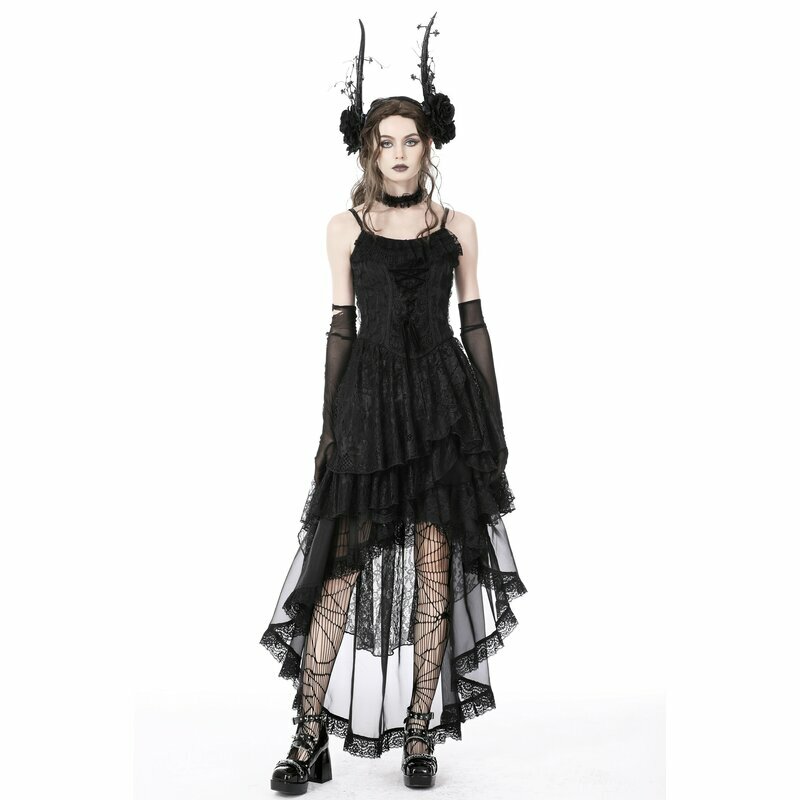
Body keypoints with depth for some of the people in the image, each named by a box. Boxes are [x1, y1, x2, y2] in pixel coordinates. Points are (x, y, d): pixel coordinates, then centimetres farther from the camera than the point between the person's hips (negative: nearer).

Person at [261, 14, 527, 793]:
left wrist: (494, 422, 6)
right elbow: (341, 327, 6)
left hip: (445, 399, 1)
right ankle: (310, 737, 3)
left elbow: (473, 323, 9)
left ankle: (419, 734, 12)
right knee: (344, 562, -4)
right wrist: (331, 423, 2)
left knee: (434, 564, 1)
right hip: (369, 399, -1)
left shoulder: (457, 227, 9)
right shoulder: (346, 226, 7)